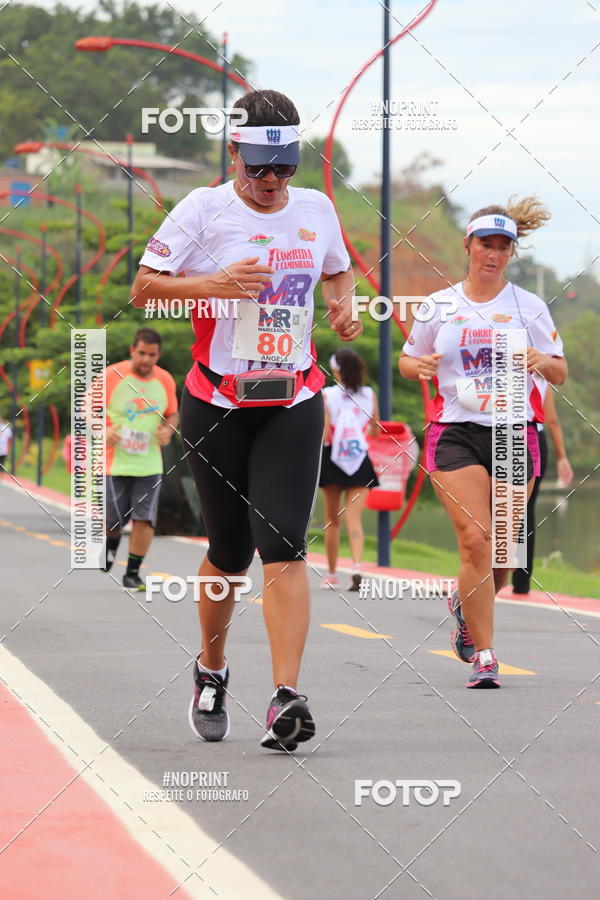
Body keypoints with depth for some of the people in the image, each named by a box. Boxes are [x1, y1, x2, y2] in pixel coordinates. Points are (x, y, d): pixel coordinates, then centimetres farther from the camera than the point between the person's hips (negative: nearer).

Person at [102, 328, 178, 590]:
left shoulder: (165, 381, 4)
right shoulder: (112, 375, -7)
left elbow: (172, 414, 20)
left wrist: (168, 429, -2)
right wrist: (103, 430, -17)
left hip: (149, 463, 2)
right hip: (115, 461, -2)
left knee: (144, 519, -8)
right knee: (113, 521, 1)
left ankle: (132, 574, 4)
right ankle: (110, 544, 37)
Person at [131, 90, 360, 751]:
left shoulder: (317, 209, 7)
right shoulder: (204, 209, -4)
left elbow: (338, 270, 26)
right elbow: (143, 287, -6)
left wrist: (343, 307, 4)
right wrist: (216, 283, -21)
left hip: (294, 404, 2)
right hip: (217, 405, -1)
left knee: (283, 546, -13)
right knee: (229, 552, 7)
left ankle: (286, 698, -19)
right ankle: (211, 672, 34)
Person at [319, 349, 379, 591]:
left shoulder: (326, 395, -7)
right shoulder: (369, 395, 0)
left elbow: (323, 435, -13)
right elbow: (375, 430, 10)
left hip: (332, 459, -1)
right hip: (360, 460, 1)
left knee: (332, 520, 13)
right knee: (354, 519, -3)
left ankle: (332, 574, 19)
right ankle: (357, 565, -26)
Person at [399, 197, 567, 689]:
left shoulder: (530, 306, 6)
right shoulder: (438, 306, 7)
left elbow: (561, 372, 8)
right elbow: (408, 358, 19)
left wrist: (544, 362, -14)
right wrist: (418, 366, -5)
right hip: (455, 432, -1)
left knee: (502, 550, 3)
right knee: (475, 540, -16)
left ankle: (467, 606, 37)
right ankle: (484, 656, -11)